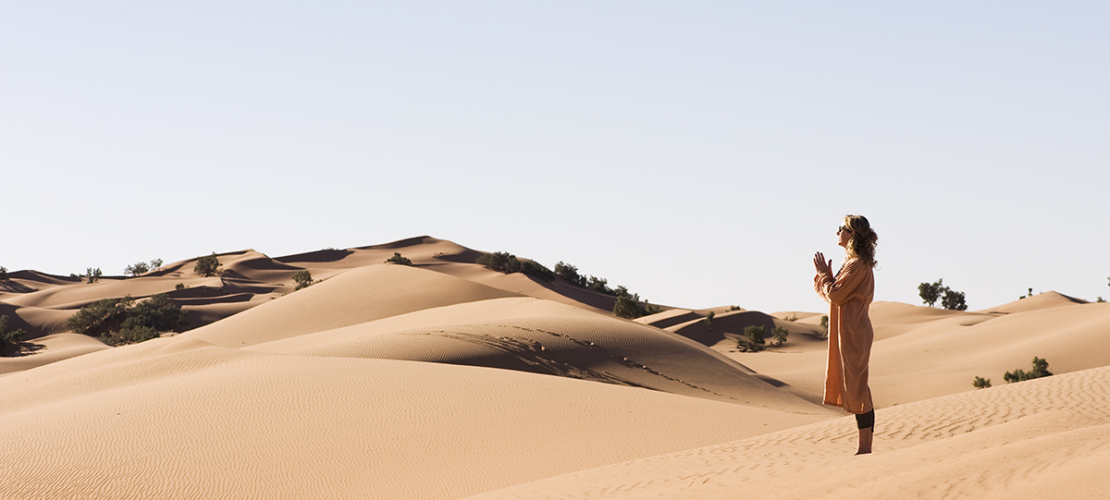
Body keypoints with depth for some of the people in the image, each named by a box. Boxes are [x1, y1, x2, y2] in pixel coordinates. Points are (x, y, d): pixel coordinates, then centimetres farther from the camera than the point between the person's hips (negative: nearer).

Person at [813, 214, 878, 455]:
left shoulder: (857, 265, -15)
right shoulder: (858, 263, 17)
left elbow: (835, 295, -19)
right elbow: (835, 295, 19)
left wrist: (824, 273, -5)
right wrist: (825, 275, 5)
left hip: (853, 333, -10)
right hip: (851, 332, 10)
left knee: (857, 389, -8)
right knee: (856, 389, 10)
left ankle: (865, 449, -6)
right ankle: (865, 449, 12)